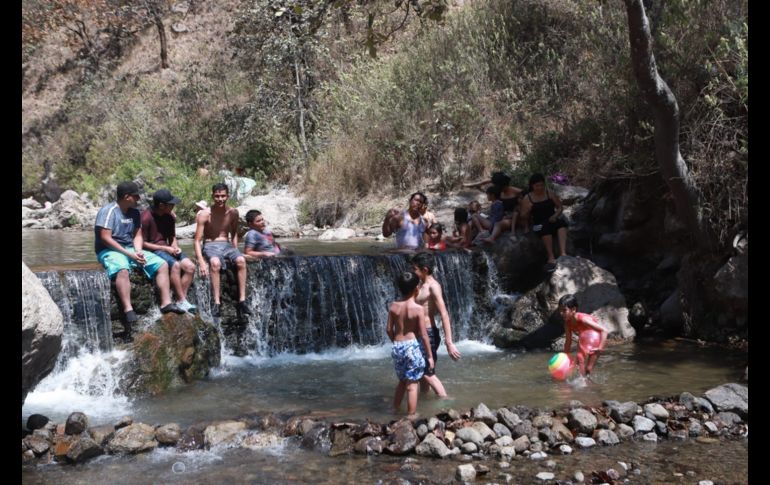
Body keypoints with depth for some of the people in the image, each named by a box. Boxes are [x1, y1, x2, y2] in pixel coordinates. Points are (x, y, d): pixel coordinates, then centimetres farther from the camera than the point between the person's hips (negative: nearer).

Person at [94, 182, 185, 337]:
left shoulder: (134, 213, 11)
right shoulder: (108, 211, -12)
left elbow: (137, 235, 10)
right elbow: (105, 238, -18)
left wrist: (138, 252, -11)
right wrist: (128, 254, -21)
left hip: (131, 249, 8)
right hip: (110, 251, -8)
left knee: (162, 265, -4)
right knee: (122, 270, -40)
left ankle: (166, 303, -10)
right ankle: (128, 310, -48)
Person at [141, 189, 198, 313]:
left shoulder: (170, 217, 7)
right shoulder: (146, 217, -14)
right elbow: (142, 243, -13)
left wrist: (175, 247, -4)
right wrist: (165, 248, -16)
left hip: (166, 248, 7)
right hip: (152, 251, -7)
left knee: (190, 267, -16)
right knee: (175, 265, -32)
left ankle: (180, 301, -15)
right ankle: (182, 301, -24)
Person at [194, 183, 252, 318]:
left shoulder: (233, 213, 4)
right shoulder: (205, 214, -8)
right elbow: (197, 240, -9)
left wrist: (235, 251, 6)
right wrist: (201, 262, -21)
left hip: (227, 245, 3)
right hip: (210, 246, -3)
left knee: (241, 260, -30)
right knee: (215, 263, -38)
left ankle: (242, 300, -28)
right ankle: (216, 303, -37)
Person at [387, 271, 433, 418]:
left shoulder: (393, 306, 0)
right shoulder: (418, 309, -13)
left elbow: (389, 329, 5)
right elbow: (423, 335, -11)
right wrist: (430, 355, -2)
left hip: (397, 347, 5)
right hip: (412, 346, -5)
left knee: (402, 381, 22)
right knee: (412, 385, 3)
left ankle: (395, 411, 30)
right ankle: (411, 416, 8)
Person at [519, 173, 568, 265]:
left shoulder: (550, 194, 8)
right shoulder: (527, 198, 4)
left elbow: (560, 207, 11)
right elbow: (523, 216, 6)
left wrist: (555, 216, -9)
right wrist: (528, 210, -16)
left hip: (552, 220, 2)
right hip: (538, 224, -2)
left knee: (561, 223, -32)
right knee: (545, 228, -38)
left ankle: (563, 253, -46)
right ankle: (551, 257, -41)